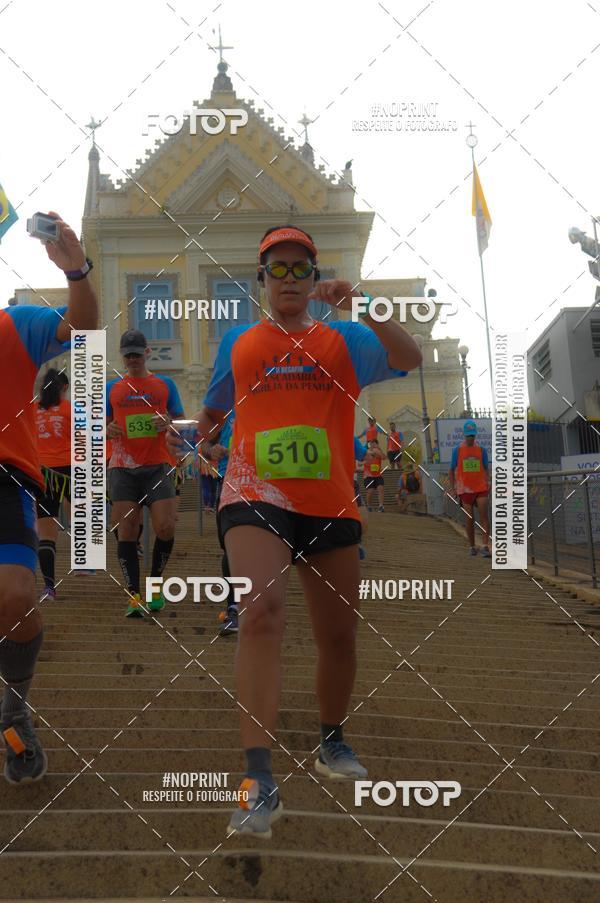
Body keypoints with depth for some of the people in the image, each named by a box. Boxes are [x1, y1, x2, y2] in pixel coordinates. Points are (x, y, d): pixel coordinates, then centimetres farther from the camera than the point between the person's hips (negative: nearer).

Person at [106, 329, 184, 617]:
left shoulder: (165, 384, 11)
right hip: (122, 468, 1)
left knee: (165, 527, -9)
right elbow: (101, 425, 17)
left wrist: (168, 423, -10)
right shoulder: (112, 388, 14)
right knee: (127, 531, -5)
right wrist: (107, 431, -7)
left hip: (157, 466, -1)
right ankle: (133, 595, 0)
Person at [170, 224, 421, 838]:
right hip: (256, 496, -1)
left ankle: (332, 743, 37)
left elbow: (409, 360, -10)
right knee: (261, 614, -25)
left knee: (339, 637, 10)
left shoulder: (343, 339, 9)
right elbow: (213, 411, 28)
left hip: (331, 506, 2)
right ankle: (259, 781, -26)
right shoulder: (237, 343, 14)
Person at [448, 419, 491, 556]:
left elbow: (485, 469, 12)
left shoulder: (481, 449, 5)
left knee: (483, 514, -12)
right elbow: (452, 470, 7)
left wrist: (488, 482, -3)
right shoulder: (457, 450, 2)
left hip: (481, 488, 1)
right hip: (465, 489, 0)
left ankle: (485, 546, -13)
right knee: (469, 518, 4)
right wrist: (452, 487, 1)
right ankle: (472, 547, 18)